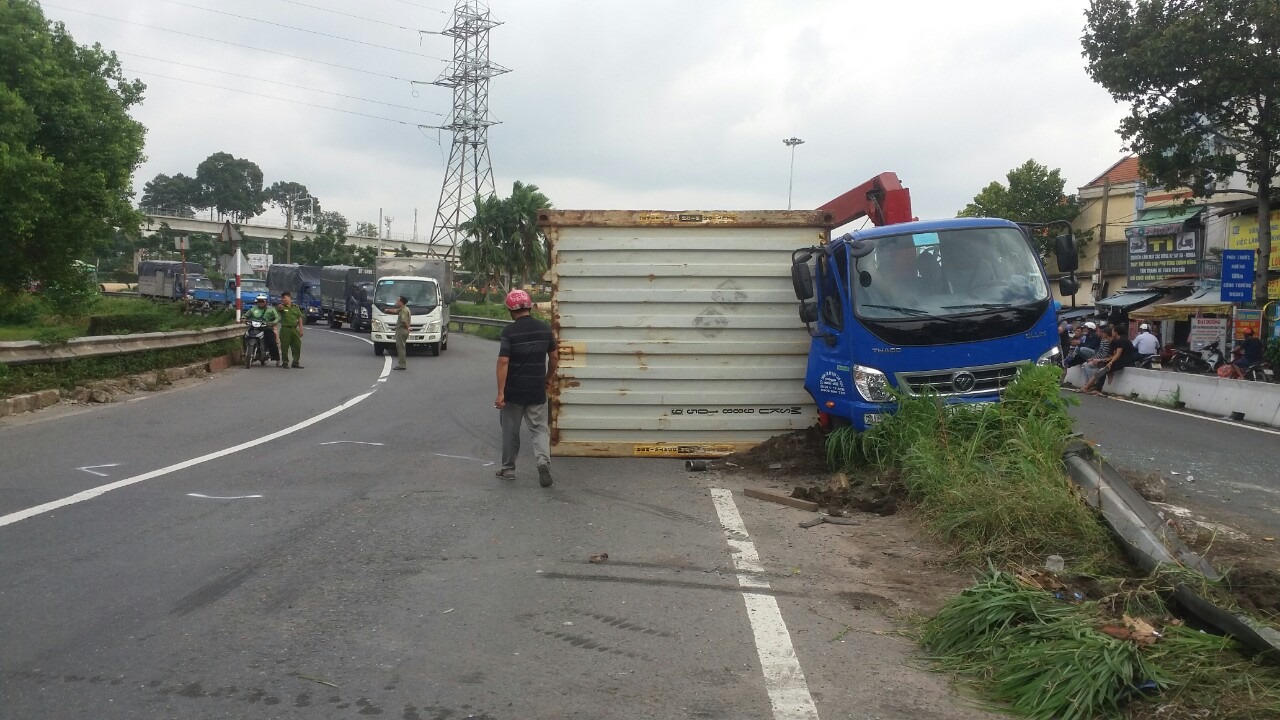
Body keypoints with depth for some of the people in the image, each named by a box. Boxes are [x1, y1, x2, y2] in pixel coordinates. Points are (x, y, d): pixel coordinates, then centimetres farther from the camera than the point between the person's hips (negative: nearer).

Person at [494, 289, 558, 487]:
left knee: (510, 431, 12)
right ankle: (543, 461, -18)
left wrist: (500, 392, -17)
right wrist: (549, 377, 25)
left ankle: (508, 469, 23)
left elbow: (503, 361, -18)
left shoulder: (509, 331, -13)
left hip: (513, 391, -2)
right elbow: (554, 357, 9)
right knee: (540, 429, 6)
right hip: (537, 391, 3)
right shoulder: (544, 328, 0)